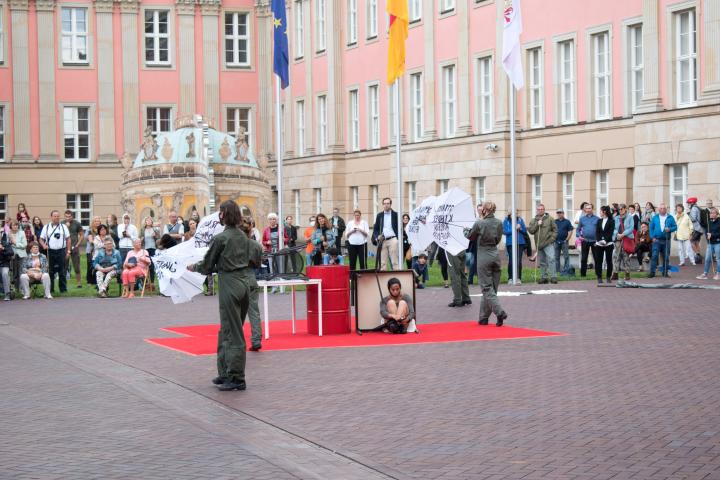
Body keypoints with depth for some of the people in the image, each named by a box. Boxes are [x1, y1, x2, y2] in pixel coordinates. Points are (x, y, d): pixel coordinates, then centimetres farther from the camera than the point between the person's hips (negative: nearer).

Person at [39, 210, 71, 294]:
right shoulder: (46, 227, 7)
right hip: (51, 251, 0)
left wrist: (68, 251, 1)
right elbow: (41, 239, 10)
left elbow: (68, 239, 8)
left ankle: (63, 289, 6)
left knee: (62, 271, 0)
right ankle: (50, 289, 11)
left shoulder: (63, 227, 7)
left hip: (61, 251, 0)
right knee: (51, 271, 4)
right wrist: (44, 245, -11)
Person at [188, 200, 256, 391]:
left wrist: (193, 267, 18)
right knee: (226, 330, 16)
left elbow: (208, 265, -4)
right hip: (245, 283, 7)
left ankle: (237, 379, -1)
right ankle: (225, 373, 21)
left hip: (230, 285, -7)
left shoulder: (221, 238, -12)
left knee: (233, 333, -3)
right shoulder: (243, 236, 9)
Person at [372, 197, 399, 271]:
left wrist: (398, 239, -7)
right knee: (383, 262, 2)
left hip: (392, 239, -3)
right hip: (382, 241, 3)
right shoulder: (379, 216, 14)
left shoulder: (395, 214, 5)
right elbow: (375, 228, 15)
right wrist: (377, 237, -3)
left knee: (394, 262, -6)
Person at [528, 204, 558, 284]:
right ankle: (543, 277, 17)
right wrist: (537, 225, -9)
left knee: (551, 259, -15)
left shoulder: (550, 219, 4)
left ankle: (553, 277, -15)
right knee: (542, 262, 10)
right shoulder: (534, 220, 13)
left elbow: (555, 229, 4)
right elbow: (530, 230, 2)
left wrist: (552, 238, -7)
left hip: (548, 244, -4)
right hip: (539, 244, 4)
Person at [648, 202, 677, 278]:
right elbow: (651, 227, 8)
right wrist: (652, 237, -2)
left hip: (666, 240, 1)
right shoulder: (655, 218, 7)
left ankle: (665, 272, 13)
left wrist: (670, 229, -15)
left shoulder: (670, 218, 6)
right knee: (654, 256, -9)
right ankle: (652, 272, -7)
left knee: (666, 257, 4)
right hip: (656, 240, 0)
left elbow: (675, 226, 5)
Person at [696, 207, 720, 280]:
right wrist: (707, 235, -6)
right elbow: (706, 231, 13)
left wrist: (712, 235, -16)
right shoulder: (709, 222, 9)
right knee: (707, 259, 4)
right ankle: (705, 274, 8)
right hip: (710, 243, 5)